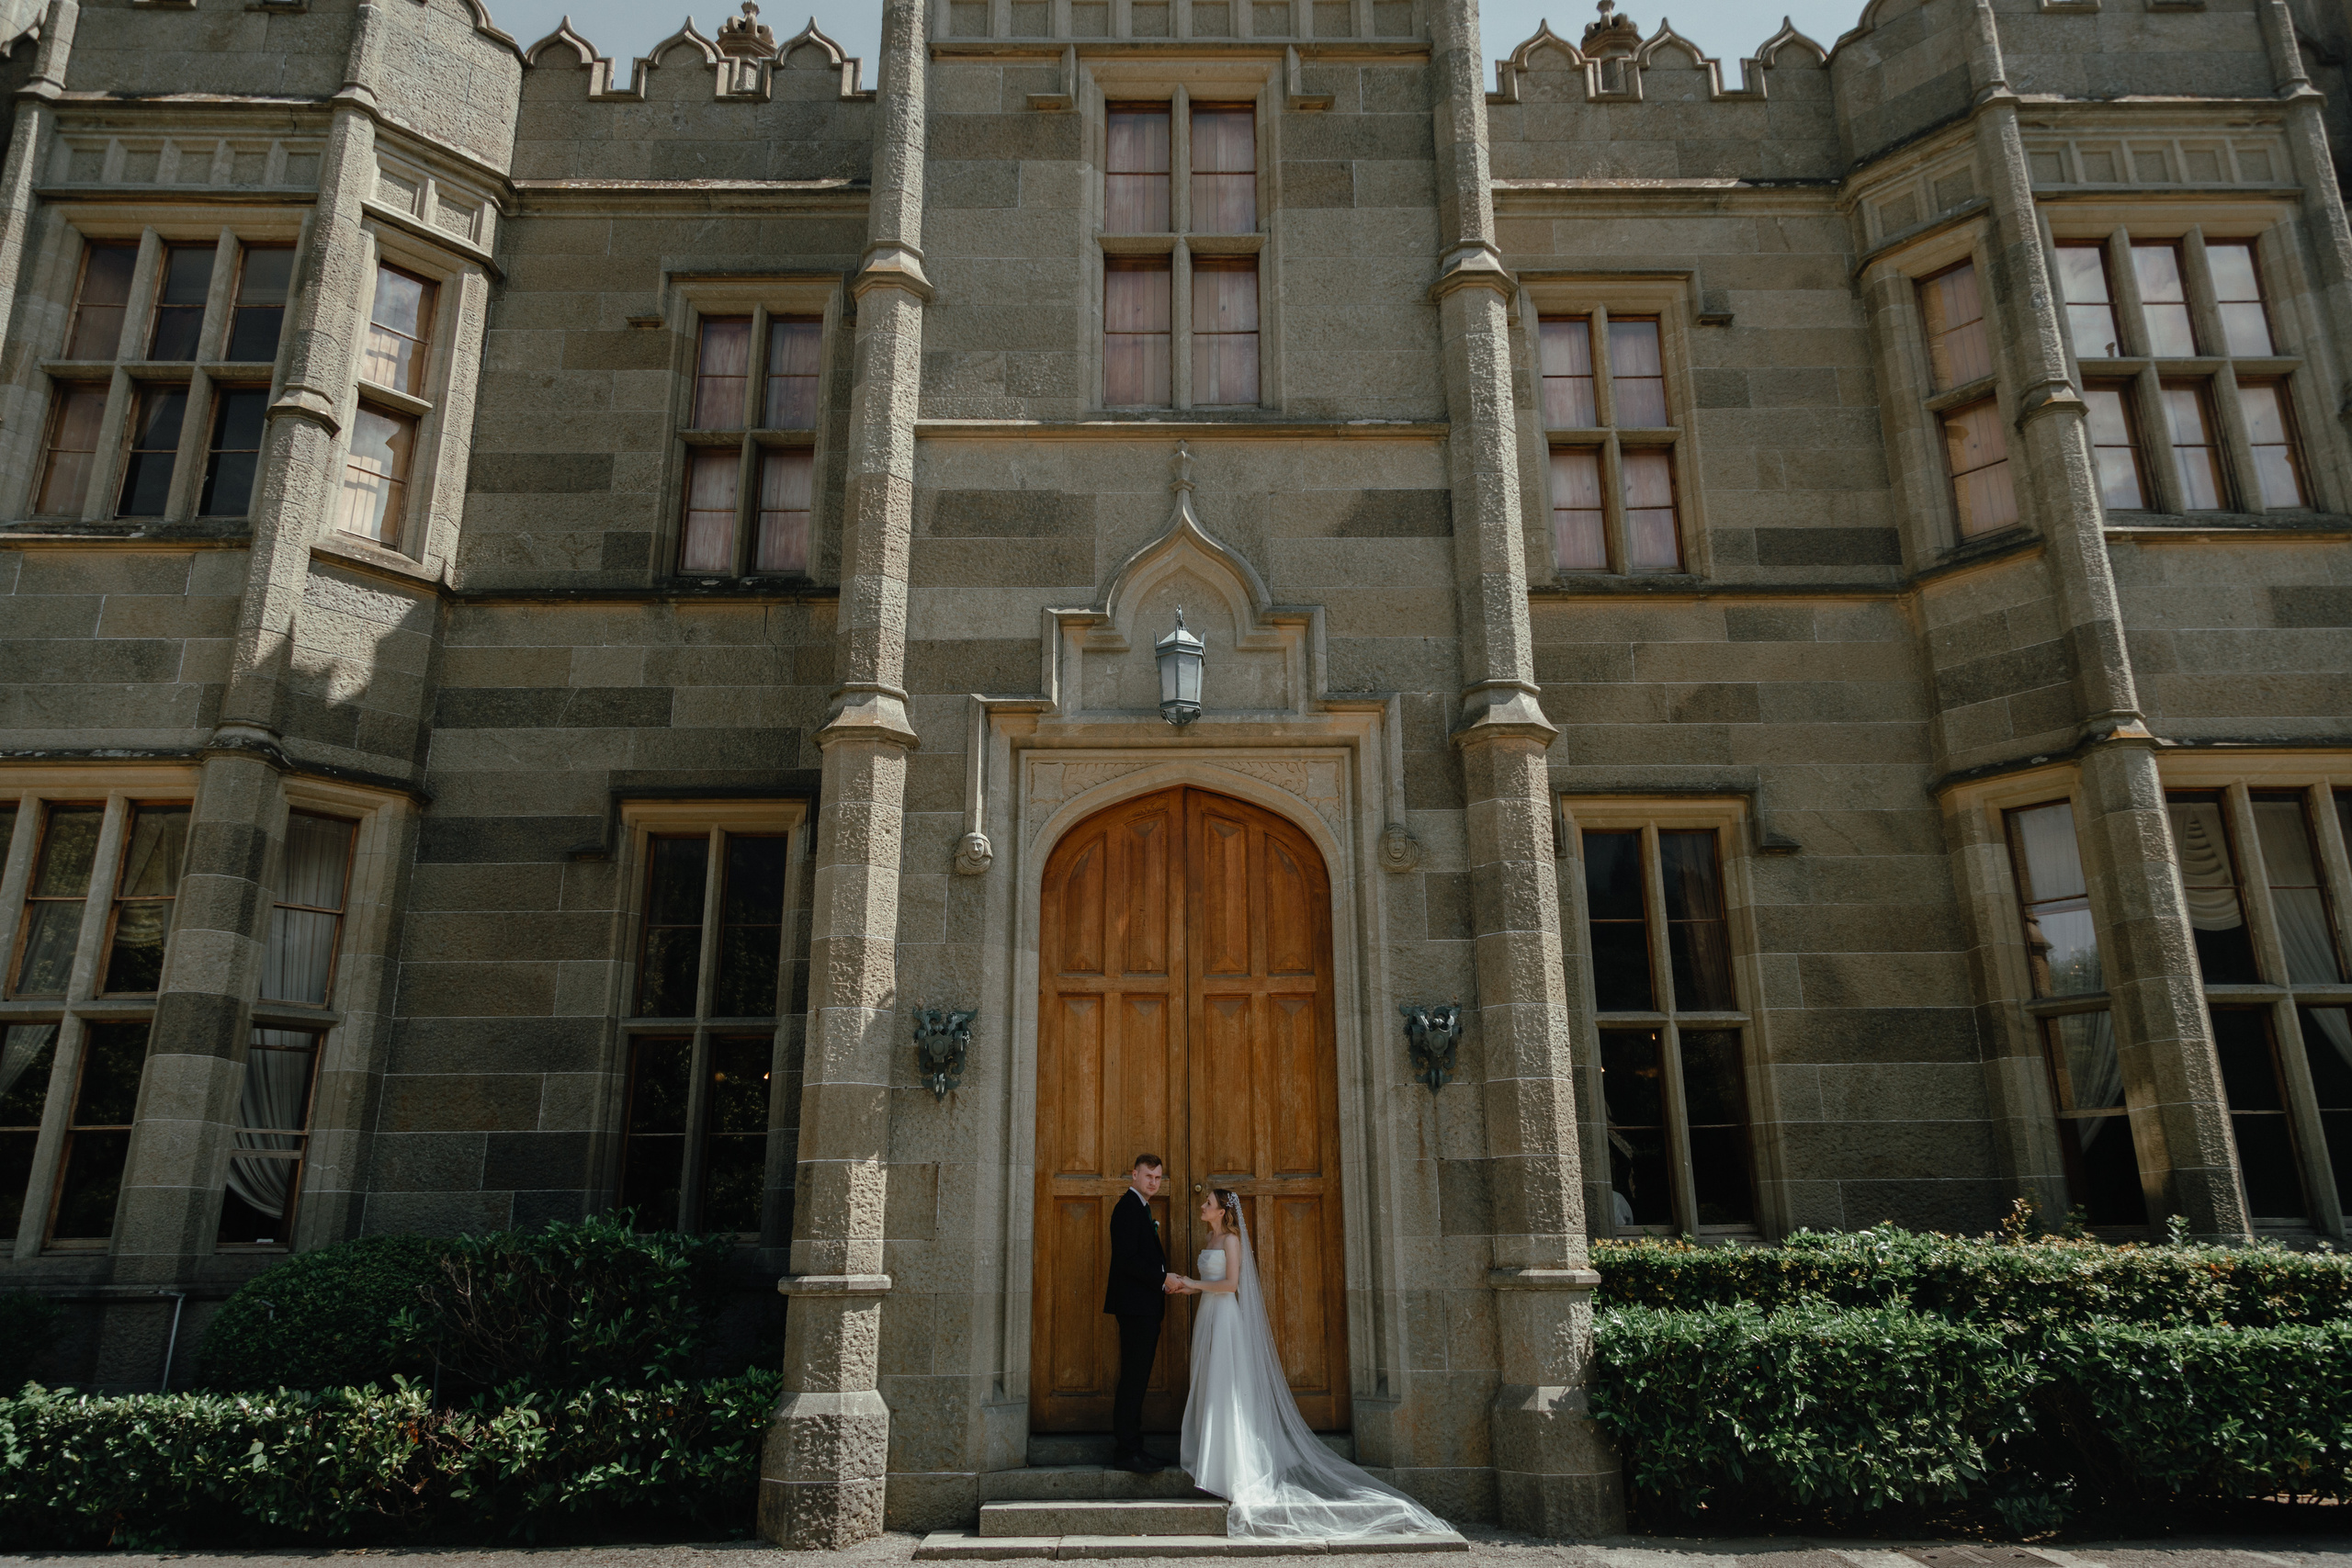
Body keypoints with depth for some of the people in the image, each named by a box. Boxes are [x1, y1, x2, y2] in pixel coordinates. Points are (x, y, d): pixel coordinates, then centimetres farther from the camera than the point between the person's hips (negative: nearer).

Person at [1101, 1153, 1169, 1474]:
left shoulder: (1139, 1208, 20)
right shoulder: (1129, 1207, -13)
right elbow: (1127, 1259, -22)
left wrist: (1164, 1279, 7)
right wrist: (1164, 1279, -18)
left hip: (1144, 1307, 10)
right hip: (1136, 1305, -10)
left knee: (1135, 1378, 13)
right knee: (1133, 1378, -7)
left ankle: (1127, 1446, 18)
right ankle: (1127, 1451, -3)